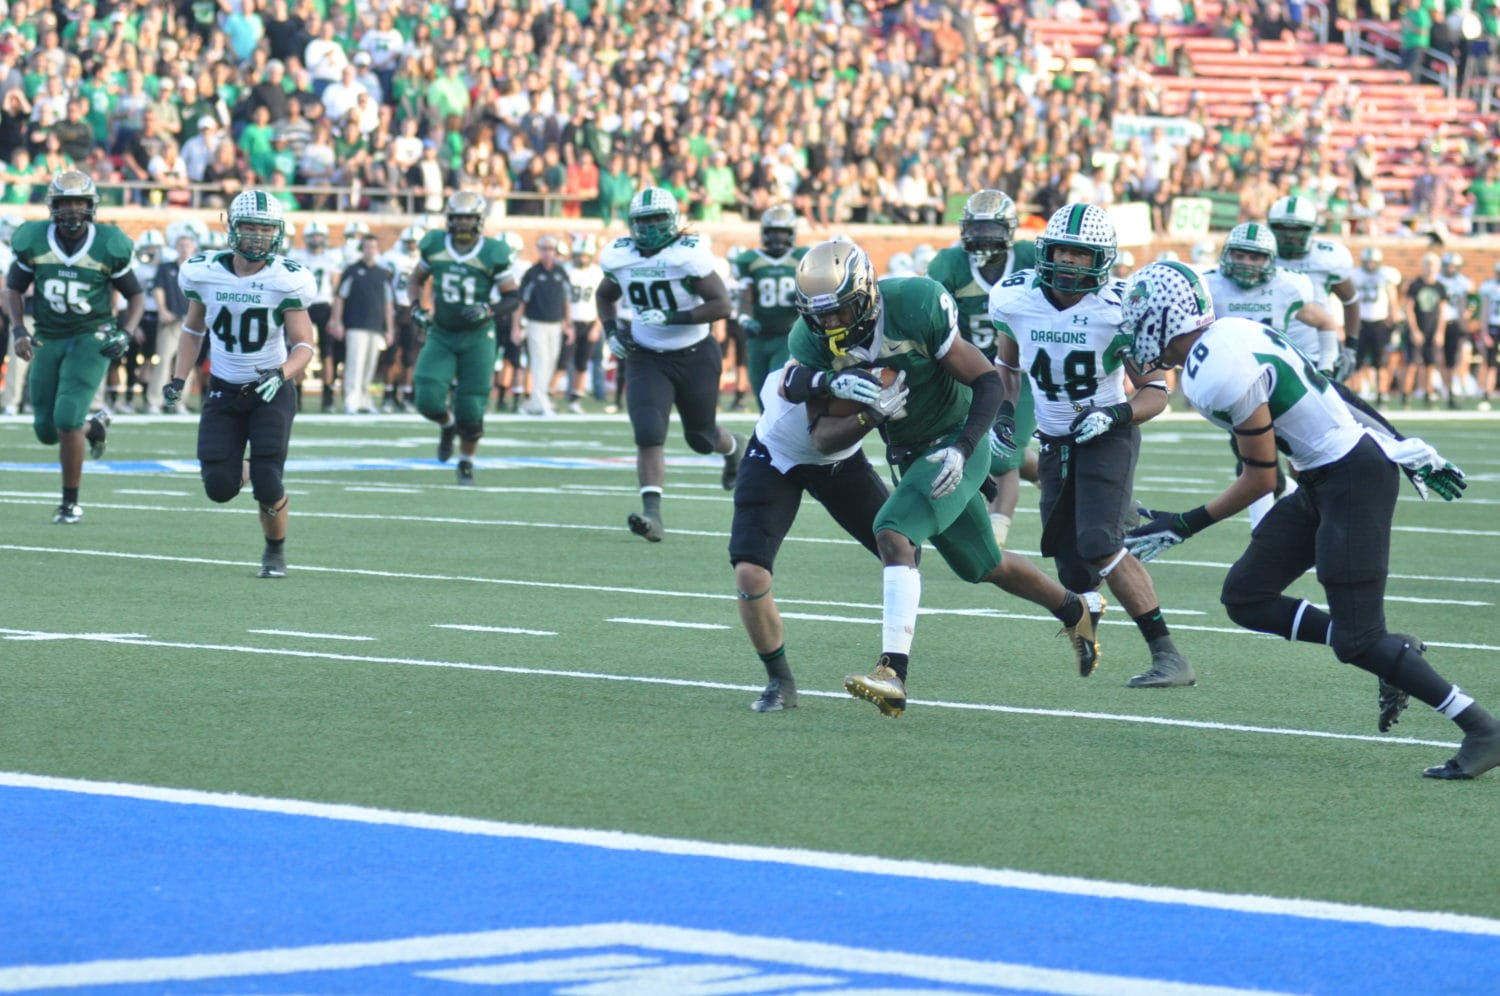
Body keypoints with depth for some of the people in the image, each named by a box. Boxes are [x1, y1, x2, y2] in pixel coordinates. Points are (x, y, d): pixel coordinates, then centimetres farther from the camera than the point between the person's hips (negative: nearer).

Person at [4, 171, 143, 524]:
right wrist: (18, 330, -8)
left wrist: (125, 334, -14)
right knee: (46, 430, 6)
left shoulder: (108, 247, -10)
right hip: (48, 340, 4)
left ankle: (71, 502, -1)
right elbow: (14, 289, 8)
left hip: (92, 339, -4)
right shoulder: (33, 242, -5)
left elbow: (136, 295, 2)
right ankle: (94, 426, 41)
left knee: (67, 420, -17)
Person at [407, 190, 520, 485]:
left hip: (477, 338, -2)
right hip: (440, 336, 2)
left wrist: (489, 310, -22)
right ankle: (448, 425, 23)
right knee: (428, 400, -13)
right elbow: (416, 279, 14)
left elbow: (513, 297, -5)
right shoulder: (434, 246, -3)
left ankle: (466, 463, 24)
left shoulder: (493, 254, -12)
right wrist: (416, 307, -3)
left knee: (470, 410, 0)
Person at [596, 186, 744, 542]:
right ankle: (652, 513, -22)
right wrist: (611, 330, 0)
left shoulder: (688, 255, -19)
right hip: (647, 358, 3)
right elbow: (604, 295, 18)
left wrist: (673, 318, -28)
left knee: (701, 437, 14)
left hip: (694, 356, -3)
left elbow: (722, 305, -21)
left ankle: (734, 447, 51)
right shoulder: (620, 258, -3)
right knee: (648, 432, -17)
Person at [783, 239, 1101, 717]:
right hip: (909, 455, 7)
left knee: (892, 531, -27)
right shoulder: (812, 342, -13)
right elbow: (823, 436, -14)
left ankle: (893, 674, -33)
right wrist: (869, 416, -34)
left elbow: (989, 382, -20)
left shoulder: (914, 307, -27)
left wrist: (962, 449, -32)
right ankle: (1074, 610, 46)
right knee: (983, 567, 19)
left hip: (956, 444, -7)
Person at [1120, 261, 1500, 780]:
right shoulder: (1232, 334, 7)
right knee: (1245, 597, 9)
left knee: (1356, 639, -9)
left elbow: (1260, 478, -14)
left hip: (1352, 478, -10)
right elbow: (1328, 393, 14)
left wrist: (1184, 526, -5)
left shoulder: (1222, 377, -22)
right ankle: (1391, 653, 13)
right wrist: (1410, 453, 21)